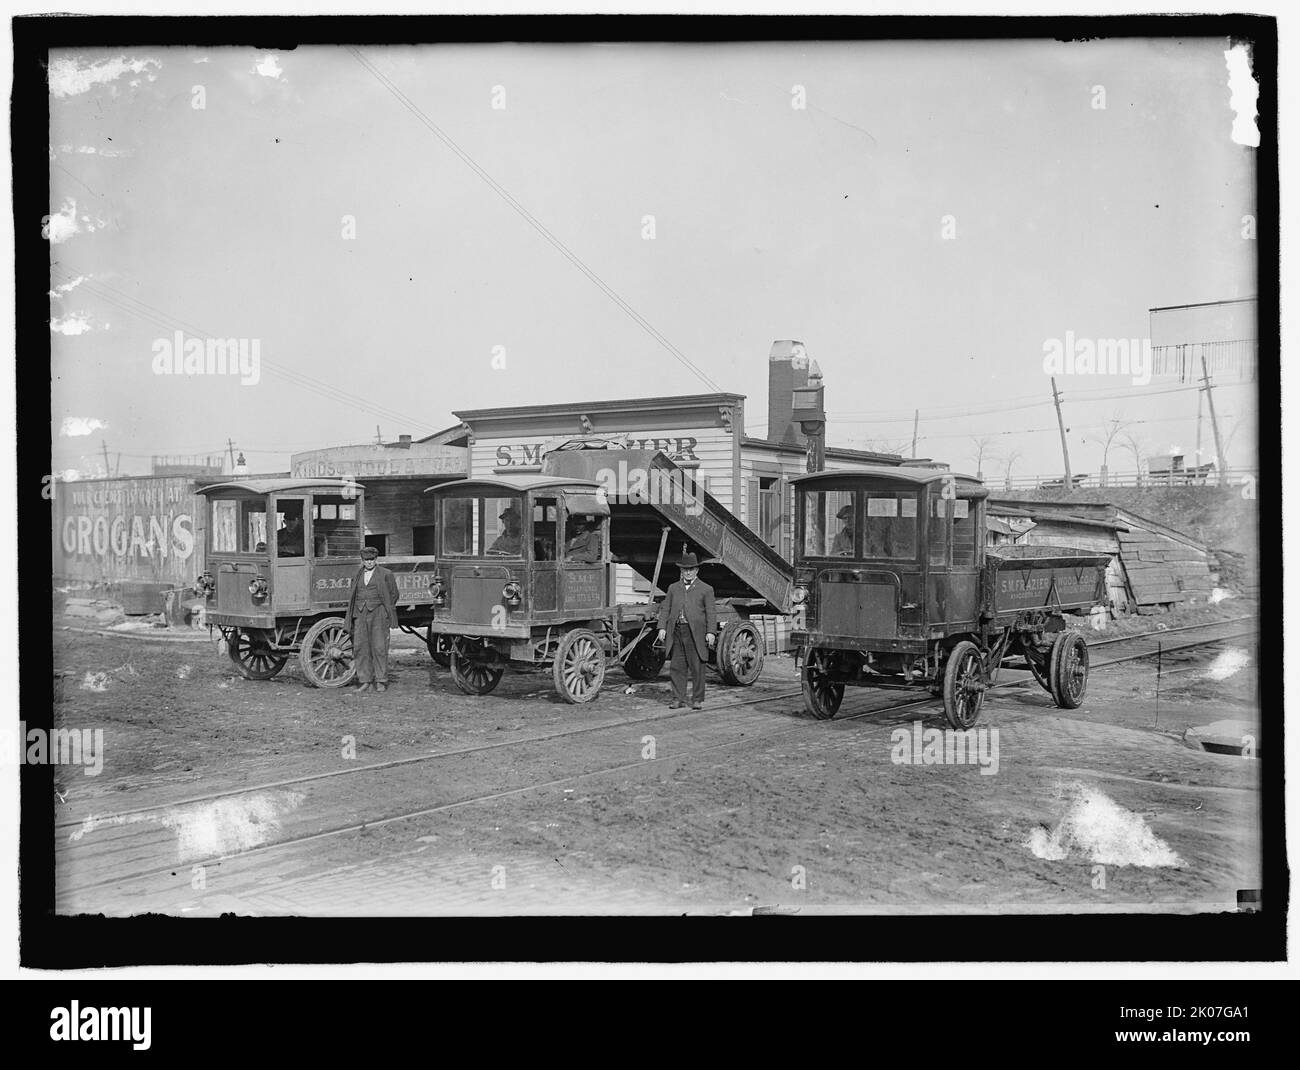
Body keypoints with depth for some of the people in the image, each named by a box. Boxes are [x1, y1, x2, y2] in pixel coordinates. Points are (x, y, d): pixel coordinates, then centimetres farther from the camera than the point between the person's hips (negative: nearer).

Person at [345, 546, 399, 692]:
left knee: (379, 647, -6)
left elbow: (393, 594, 7)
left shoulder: (385, 574, 4)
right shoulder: (357, 576, 17)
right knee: (360, 647, -1)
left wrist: (388, 613, 1)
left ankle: (381, 681, 0)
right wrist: (351, 617, 13)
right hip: (360, 614, 4)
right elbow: (353, 597, 20)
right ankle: (365, 681, 4)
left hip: (378, 613, -4)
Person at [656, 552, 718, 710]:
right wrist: (662, 627, 2)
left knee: (697, 667, -1)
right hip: (677, 632, 3)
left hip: (696, 633, -3)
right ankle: (678, 699, 9)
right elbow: (665, 609, 14)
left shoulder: (706, 589, 6)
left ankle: (697, 699, 8)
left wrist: (711, 632, -9)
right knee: (677, 667, 4)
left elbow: (711, 612, 0)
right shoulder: (673, 588, 16)